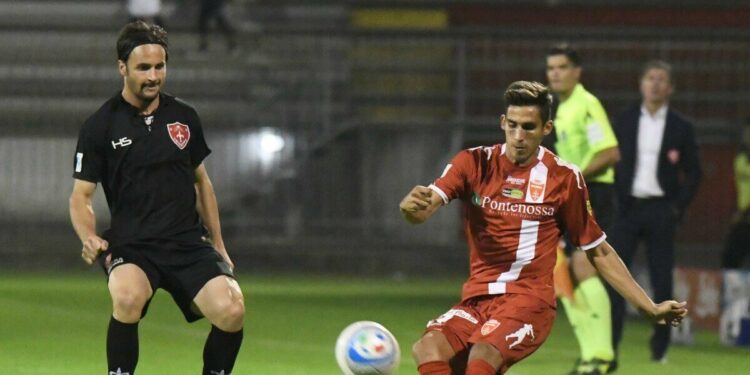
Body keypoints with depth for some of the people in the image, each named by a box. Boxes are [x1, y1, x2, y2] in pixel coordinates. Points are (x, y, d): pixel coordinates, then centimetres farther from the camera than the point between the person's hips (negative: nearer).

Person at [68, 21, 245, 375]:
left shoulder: (184, 117, 11)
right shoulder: (99, 126, 0)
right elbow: (81, 195, 3)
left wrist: (218, 245, 19)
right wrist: (89, 237, -16)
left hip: (188, 242, 3)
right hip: (131, 246, -3)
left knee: (231, 310, -23)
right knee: (128, 297, -37)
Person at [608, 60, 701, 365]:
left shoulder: (680, 127, 4)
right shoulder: (624, 122, 7)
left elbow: (693, 173, 6)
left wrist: (678, 206, -5)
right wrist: (612, 201, -3)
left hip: (660, 210, -1)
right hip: (627, 208, 1)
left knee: (662, 280, 0)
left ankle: (660, 347, 8)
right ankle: (608, 344, -5)